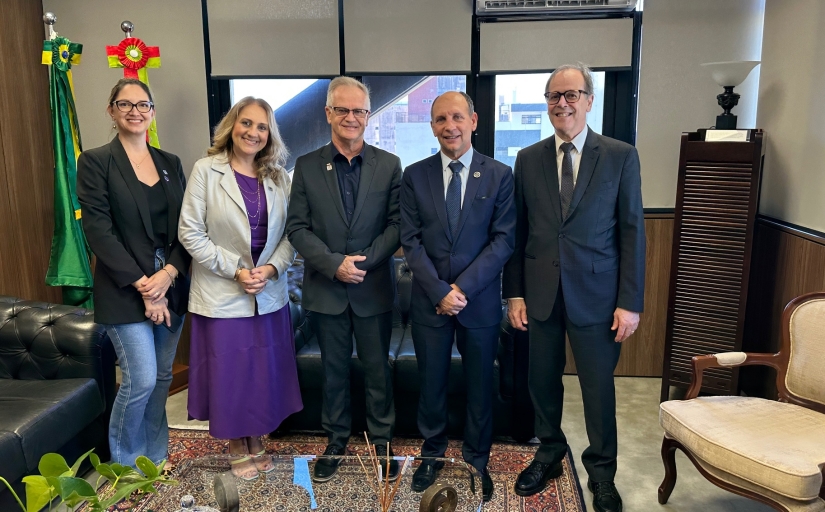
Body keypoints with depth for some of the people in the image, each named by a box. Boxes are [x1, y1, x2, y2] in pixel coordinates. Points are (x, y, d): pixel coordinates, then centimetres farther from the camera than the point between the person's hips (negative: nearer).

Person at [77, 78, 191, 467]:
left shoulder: (171, 164, 11)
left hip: (171, 287, 5)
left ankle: (155, 458, 29)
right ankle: (124, 466, 18)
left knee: (162, 377, 11)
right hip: (124, 292, -4)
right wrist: (143, 286, -14)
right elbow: (98, 231, -10)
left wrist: (169, 273, -10)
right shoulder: (95, 162, -3)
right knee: (141, 379, -7)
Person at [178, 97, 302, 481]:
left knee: (265, 372, 11)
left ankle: (256, 443, 32)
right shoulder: (206, 170, -6)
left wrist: (272, 268, -13)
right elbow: (191, 233, -9)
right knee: (229, 372, 7)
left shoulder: (278, 176, 5)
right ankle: (238, 448, 28)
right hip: (222, 294, -3)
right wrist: (235, 270, -15)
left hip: (269, 294, 4)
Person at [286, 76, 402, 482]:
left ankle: (382, 441, 28)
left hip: (374, 288, 0)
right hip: (326, 289, 1)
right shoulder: (307, 166, 0)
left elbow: (396, 224, -3)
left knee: (378, 369, 11)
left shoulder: (389, 165, 0)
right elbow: (297, 227, -3)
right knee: (333, 371, 14)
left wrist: (365, 261, -15)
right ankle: (335, 441, 31)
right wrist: (335, 264, -15)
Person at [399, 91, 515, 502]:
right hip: (429, 301, 1)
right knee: (431, 384, 13)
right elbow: (411, 240, -3)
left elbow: (503, 240, -7)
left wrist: (463, 287, -15)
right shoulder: (414, 176, 2)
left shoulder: (499, 175, -1)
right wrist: (440, 292, -13)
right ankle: (432, 454, 35)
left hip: (480, 302, 0)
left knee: (479, 385, 13)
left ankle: (476, 460, 33)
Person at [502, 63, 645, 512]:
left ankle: (602, 473, 30)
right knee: (542, 381, 13)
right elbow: (518, 232, 6)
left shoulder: (621, 157, -2)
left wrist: (630, 302, -7)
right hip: (541, 293, 2)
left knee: (599, 387, 9)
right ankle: (549, 453, 37)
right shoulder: (528, 159, 4)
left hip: (596, 294, -2)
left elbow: (632, 232, -3)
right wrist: (514, 292, 2)